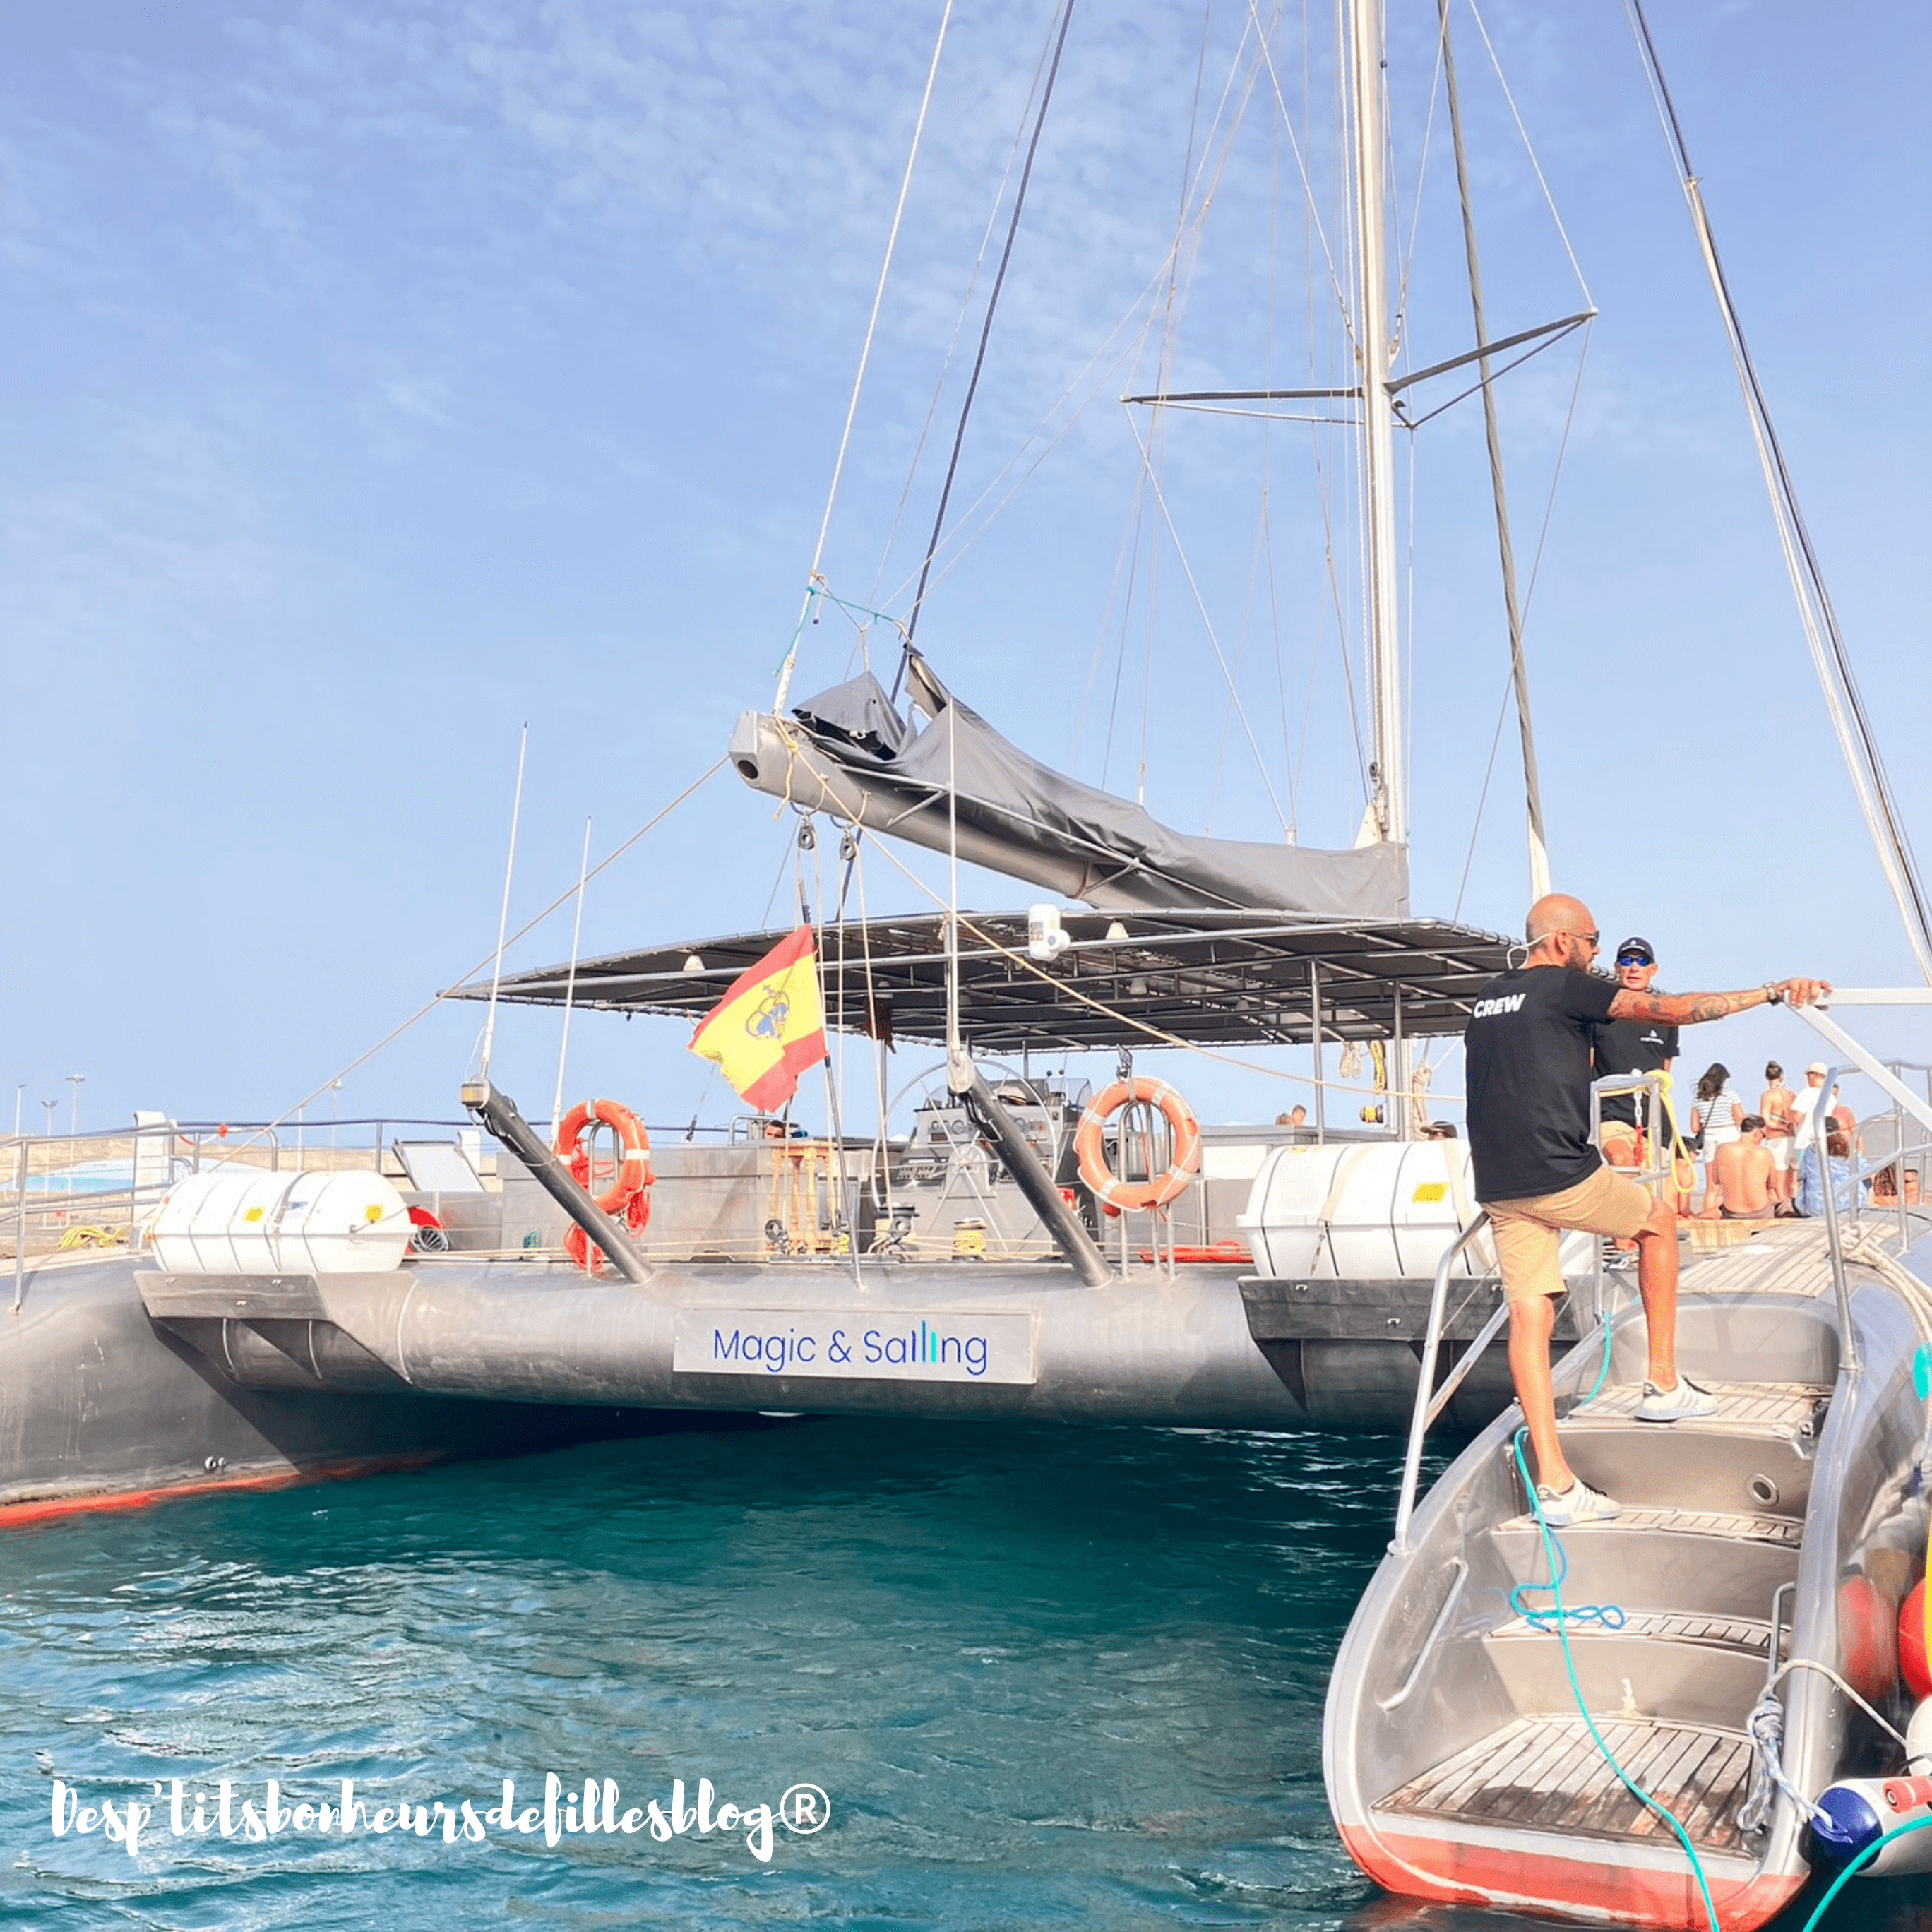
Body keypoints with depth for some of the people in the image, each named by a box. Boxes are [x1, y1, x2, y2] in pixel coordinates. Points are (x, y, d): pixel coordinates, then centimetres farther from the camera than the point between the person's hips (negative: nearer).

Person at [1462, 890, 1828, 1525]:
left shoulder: (1487, 998, 17)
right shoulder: (1564, 987, -5)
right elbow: (1672, 1010, -6)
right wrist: (1771, 992, 2)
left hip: (1500, 1186, 7)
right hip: (1560, 1176, -6)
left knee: (1530, 1315, 4)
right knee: (1657, 1220, 19)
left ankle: (1554, 1482, 1)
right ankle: (1663, 1385, 21)